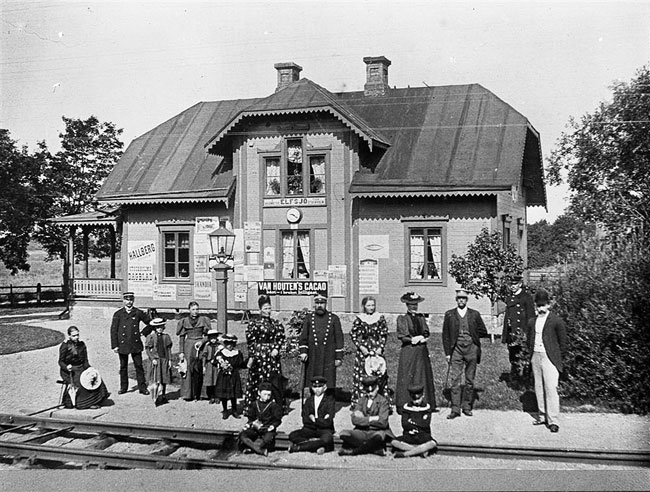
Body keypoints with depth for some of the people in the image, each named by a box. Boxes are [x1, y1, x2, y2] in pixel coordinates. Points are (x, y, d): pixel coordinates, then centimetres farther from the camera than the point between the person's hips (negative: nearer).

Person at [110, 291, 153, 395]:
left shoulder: (138, 313, 2)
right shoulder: (118, 314, 1)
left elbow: (150, 323, 13)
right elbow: (113, 330, 0)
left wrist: (143, 333, 5)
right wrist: (114, 345, -5)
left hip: (136, 345, 0)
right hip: (122, 345, 0)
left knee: (139, 366, 1)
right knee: (123, 367, 9)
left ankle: (142, 387, 7)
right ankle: (123, 387, 20)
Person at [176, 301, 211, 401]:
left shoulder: (203, 320, 5)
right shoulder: (184, 321, 6)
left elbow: (208, 335, 7)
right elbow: (181, 337, 6)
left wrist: (202, 341, -12)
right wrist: (181, 351, 0)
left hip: (199, 346, 0)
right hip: (188, 346, 0)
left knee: (199, 370, -1)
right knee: (188, 369, -7)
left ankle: (197, 394, 9)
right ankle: (187, 394, -5)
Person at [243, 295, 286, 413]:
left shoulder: (277, 324, 12)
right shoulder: (253, 324, 1)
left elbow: (281, 339, 8)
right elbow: (250, 341, -3)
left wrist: (276, 349, -8)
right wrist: (251, 356, -8)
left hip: (273, 355, 4)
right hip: (258, 355, -3)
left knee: (275, 380, 2)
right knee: (257, 380, -4)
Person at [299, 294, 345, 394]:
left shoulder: (334, 318, 5)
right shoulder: (308, 318, 8)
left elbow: (339, 338, 5)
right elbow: (303, 337, 6)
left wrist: (338, 357, 0)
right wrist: (303, 351, -8)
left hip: (329, 358, -1)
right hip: (312, 357, 1)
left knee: (329, 385, -3)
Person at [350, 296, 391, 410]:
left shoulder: (380, 318, 3)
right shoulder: (359, 319, 0)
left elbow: (384, 335, 5)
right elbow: (353, 335, 3)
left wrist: (381, 348, -7)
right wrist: (360, 347, -8)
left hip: (377, 350, 1)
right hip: (363, 351, -1)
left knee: (380, 376, -1)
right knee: (361, 376, -1)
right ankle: (358, 402, 6)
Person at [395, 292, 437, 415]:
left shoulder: (421, 317, 14)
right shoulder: (402, 318, 0)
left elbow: (426, 333, 7)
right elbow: (402, 336, -8)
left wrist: (419, 338, -12)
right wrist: (414, 339, -14)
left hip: (422, 351, 5)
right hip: (408, 351, -5)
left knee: (424, 376, 6)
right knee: (406, 378, -5)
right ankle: (402, 406, -1)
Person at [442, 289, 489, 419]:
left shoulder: (475, 314, 8)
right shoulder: (449, 314, 6)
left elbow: (483, 332, 12)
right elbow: (445, 335, 5)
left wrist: (471, 335, 1)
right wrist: (447, 353, -1)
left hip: (471, 349, 1)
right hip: (456, 349, -1)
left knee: (470, 381, 7)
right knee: (455, 380, -6)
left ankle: (467, 407, 17)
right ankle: (455, 409, -3)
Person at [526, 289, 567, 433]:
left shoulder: (557, 321, -4)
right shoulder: (532, 322, 13)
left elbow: (563, 342, -1)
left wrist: (559, 359, -1)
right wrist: (531, 355, 13)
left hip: (549, 358, -6)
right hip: (536, 357, 6)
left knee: (551, 388, -9)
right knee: (539, 388, 9)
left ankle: (553, 420, -7)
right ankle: (542, 416, 18)